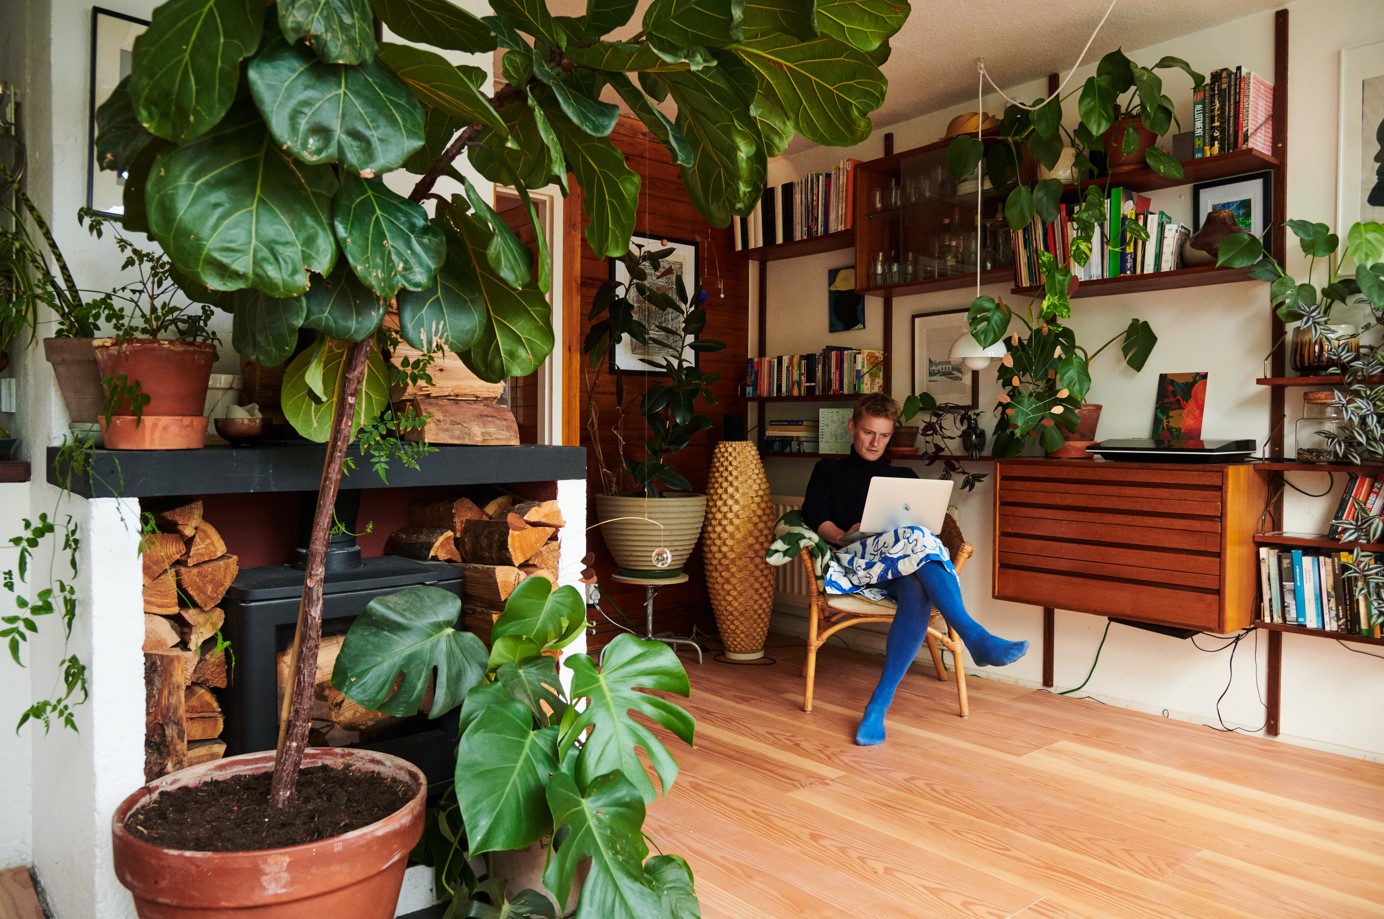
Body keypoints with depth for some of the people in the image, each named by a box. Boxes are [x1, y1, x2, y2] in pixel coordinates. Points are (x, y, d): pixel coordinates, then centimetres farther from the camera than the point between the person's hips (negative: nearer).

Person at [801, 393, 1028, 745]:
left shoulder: (905, 477, 32)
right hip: (856, 560, -3)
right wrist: (844, 536, -14)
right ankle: (975, 637, -53)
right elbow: (814, 517, 8)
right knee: (918, 538, -37)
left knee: (916, 590, -39)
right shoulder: (829, 470, 26)